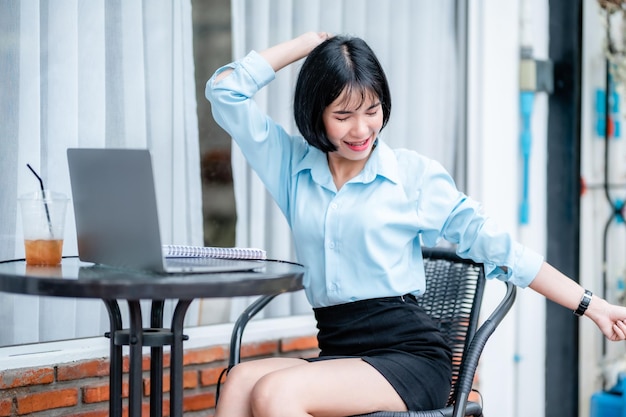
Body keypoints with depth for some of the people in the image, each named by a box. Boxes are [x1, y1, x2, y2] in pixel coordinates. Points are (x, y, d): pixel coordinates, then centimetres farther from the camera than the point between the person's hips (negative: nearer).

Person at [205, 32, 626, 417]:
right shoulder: (293, 163, 12)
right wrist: (306, 43, 11)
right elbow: (225, 91, 11)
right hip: (337, 353, 4)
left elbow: (492, 244, 4)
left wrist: (589, 304, 3)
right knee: (241, 380, -28)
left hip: (410, 356, -4)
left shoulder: (413, 173, 3)